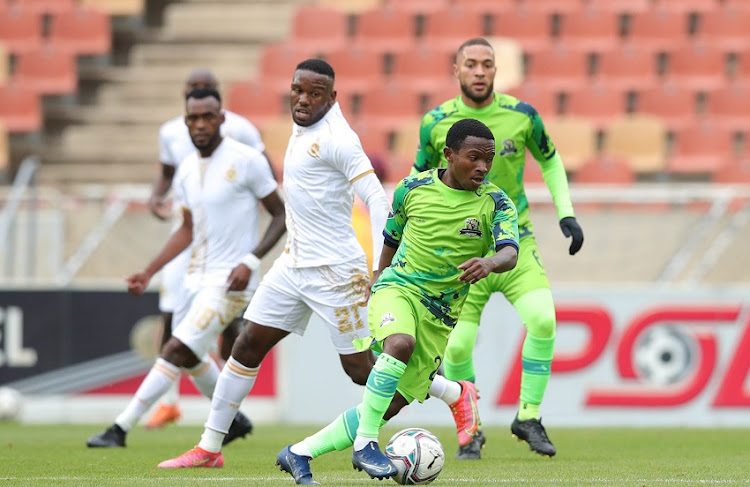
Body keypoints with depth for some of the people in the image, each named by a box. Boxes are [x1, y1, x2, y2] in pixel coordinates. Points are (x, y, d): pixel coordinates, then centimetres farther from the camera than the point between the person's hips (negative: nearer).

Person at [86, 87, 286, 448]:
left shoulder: (246, 161, -13)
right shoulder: (186, 170, 7)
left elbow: (281, 215, -7)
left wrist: (251, 261, -19)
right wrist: (148, 273, 12)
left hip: (231, 282, -8)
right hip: (197, 278, 8)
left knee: (177, 350, -16)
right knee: (191, 359, 19)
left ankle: (120, 429, -17)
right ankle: (234, 419, 42)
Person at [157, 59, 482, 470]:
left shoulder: (336, 139, -17)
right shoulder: (300, 128, 10)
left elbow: (376, 200, -20)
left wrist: (382, 268, -28)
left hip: (334, 270, -8)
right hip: (293, 264, 8)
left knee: (361, 370, -1)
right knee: (247, 347, 5)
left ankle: (458, 395, 16)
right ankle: (209, 449, 10)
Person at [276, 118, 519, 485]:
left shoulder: (496, 203, -6)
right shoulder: (413, 188, -2)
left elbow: (510, 253, -22)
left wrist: (488, 263, -44)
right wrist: (379, 275, 20)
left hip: (440, 316, 2)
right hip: (398, 288, -2)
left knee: (391, 407, 2)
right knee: (401, 343, -37)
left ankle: (299, 454, 16)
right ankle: (365, 442, -27)